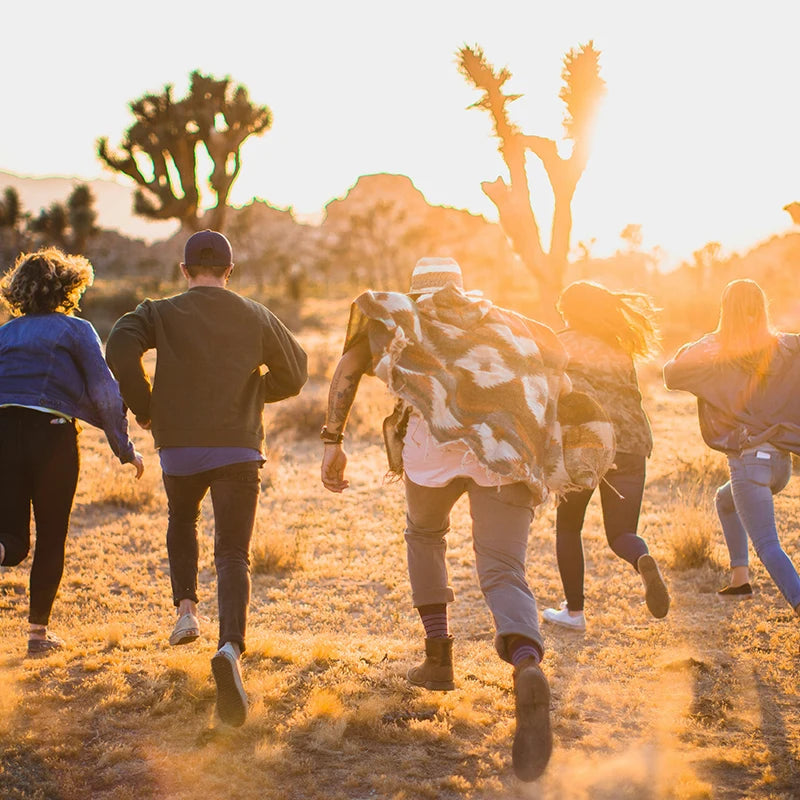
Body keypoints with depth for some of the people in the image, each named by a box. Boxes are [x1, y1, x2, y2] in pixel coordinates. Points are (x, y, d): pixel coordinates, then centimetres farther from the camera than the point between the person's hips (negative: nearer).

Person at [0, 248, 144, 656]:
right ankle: (38, 630, 16)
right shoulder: (76, 330, 3)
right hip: (52, 434, -3)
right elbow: (104, 391, -3)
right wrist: (125, 448, 3)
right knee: (51, 537, 11)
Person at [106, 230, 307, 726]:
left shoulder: (162, 313, 1)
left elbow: (121, 348, -16)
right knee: (234, 554, -3)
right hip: (239, 449, 0)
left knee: (182, 521, 31)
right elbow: (294, 374, 13)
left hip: (179, 447, 0)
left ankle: (186, 607, 15)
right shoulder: (256, 318, 7)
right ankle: (231, 647, -26)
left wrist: (143, 407, -3)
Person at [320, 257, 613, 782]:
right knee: (503, 573, -3)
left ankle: (438, 656, 26)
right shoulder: (502, 320, 35)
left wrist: (332, 440, 10)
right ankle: (529, 670, -34)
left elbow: (349, 364, 13)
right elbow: (556, 357, 29)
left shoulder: (400, 312, 28)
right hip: (512, 450, 1)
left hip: (437, 436, -1)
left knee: (424, 533, 30)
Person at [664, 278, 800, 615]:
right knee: (725, 499, 33)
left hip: (748, 460, -6)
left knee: (767, 546, -9)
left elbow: (672, 374, -3)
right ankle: (740, 576, 32)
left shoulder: (714, 352, -6)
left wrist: (689, 349, 10)